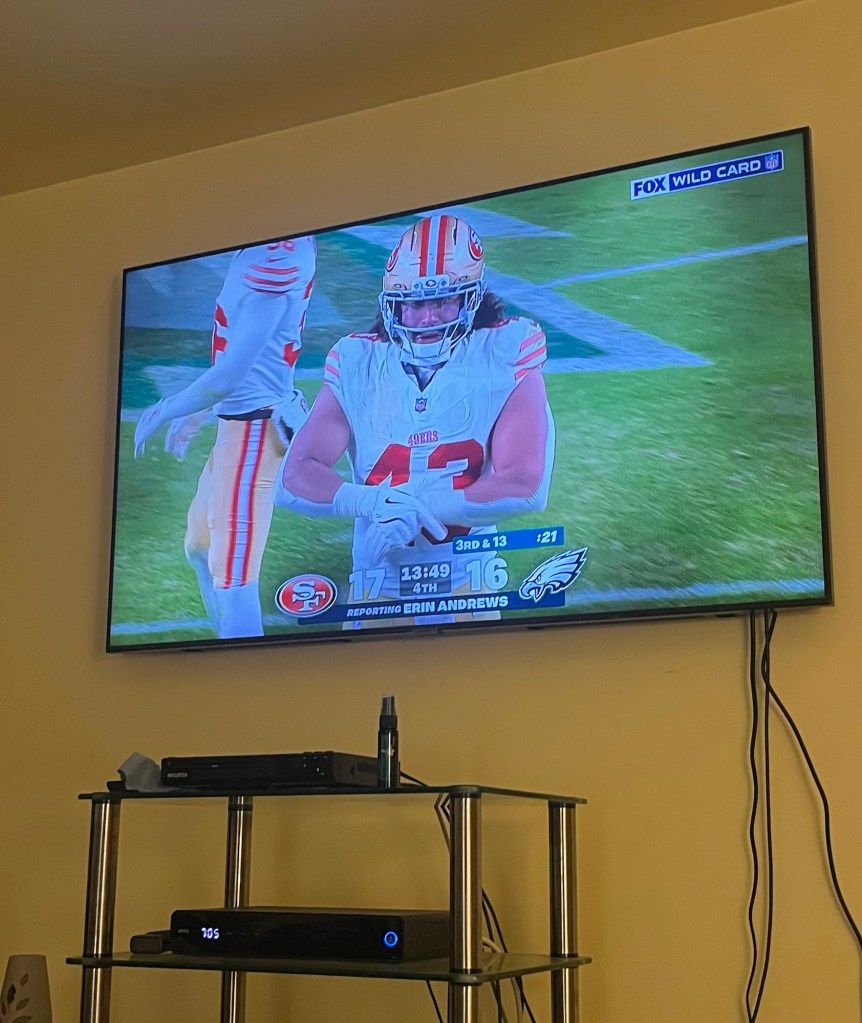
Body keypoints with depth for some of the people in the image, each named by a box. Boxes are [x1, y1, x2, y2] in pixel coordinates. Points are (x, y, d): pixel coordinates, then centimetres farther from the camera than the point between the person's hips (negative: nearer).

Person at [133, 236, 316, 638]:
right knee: (201, 549, 25)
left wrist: (165, 411, -6)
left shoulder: (277, 254, -23)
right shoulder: (266, 250, 5)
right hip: (239, 423, 10)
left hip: (253, 430, -10)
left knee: (233, 578, -3)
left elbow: (231, 373, -21)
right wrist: (195, 417, 23)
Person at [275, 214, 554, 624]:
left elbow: (525, 486, -18)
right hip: (377, 581, 2)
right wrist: (369, 502, -27)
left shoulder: (505, 357, -9)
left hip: (466, 582, -2)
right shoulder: (358, 365, -3)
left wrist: (417, 509, -23)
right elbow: (294, 478, -9)